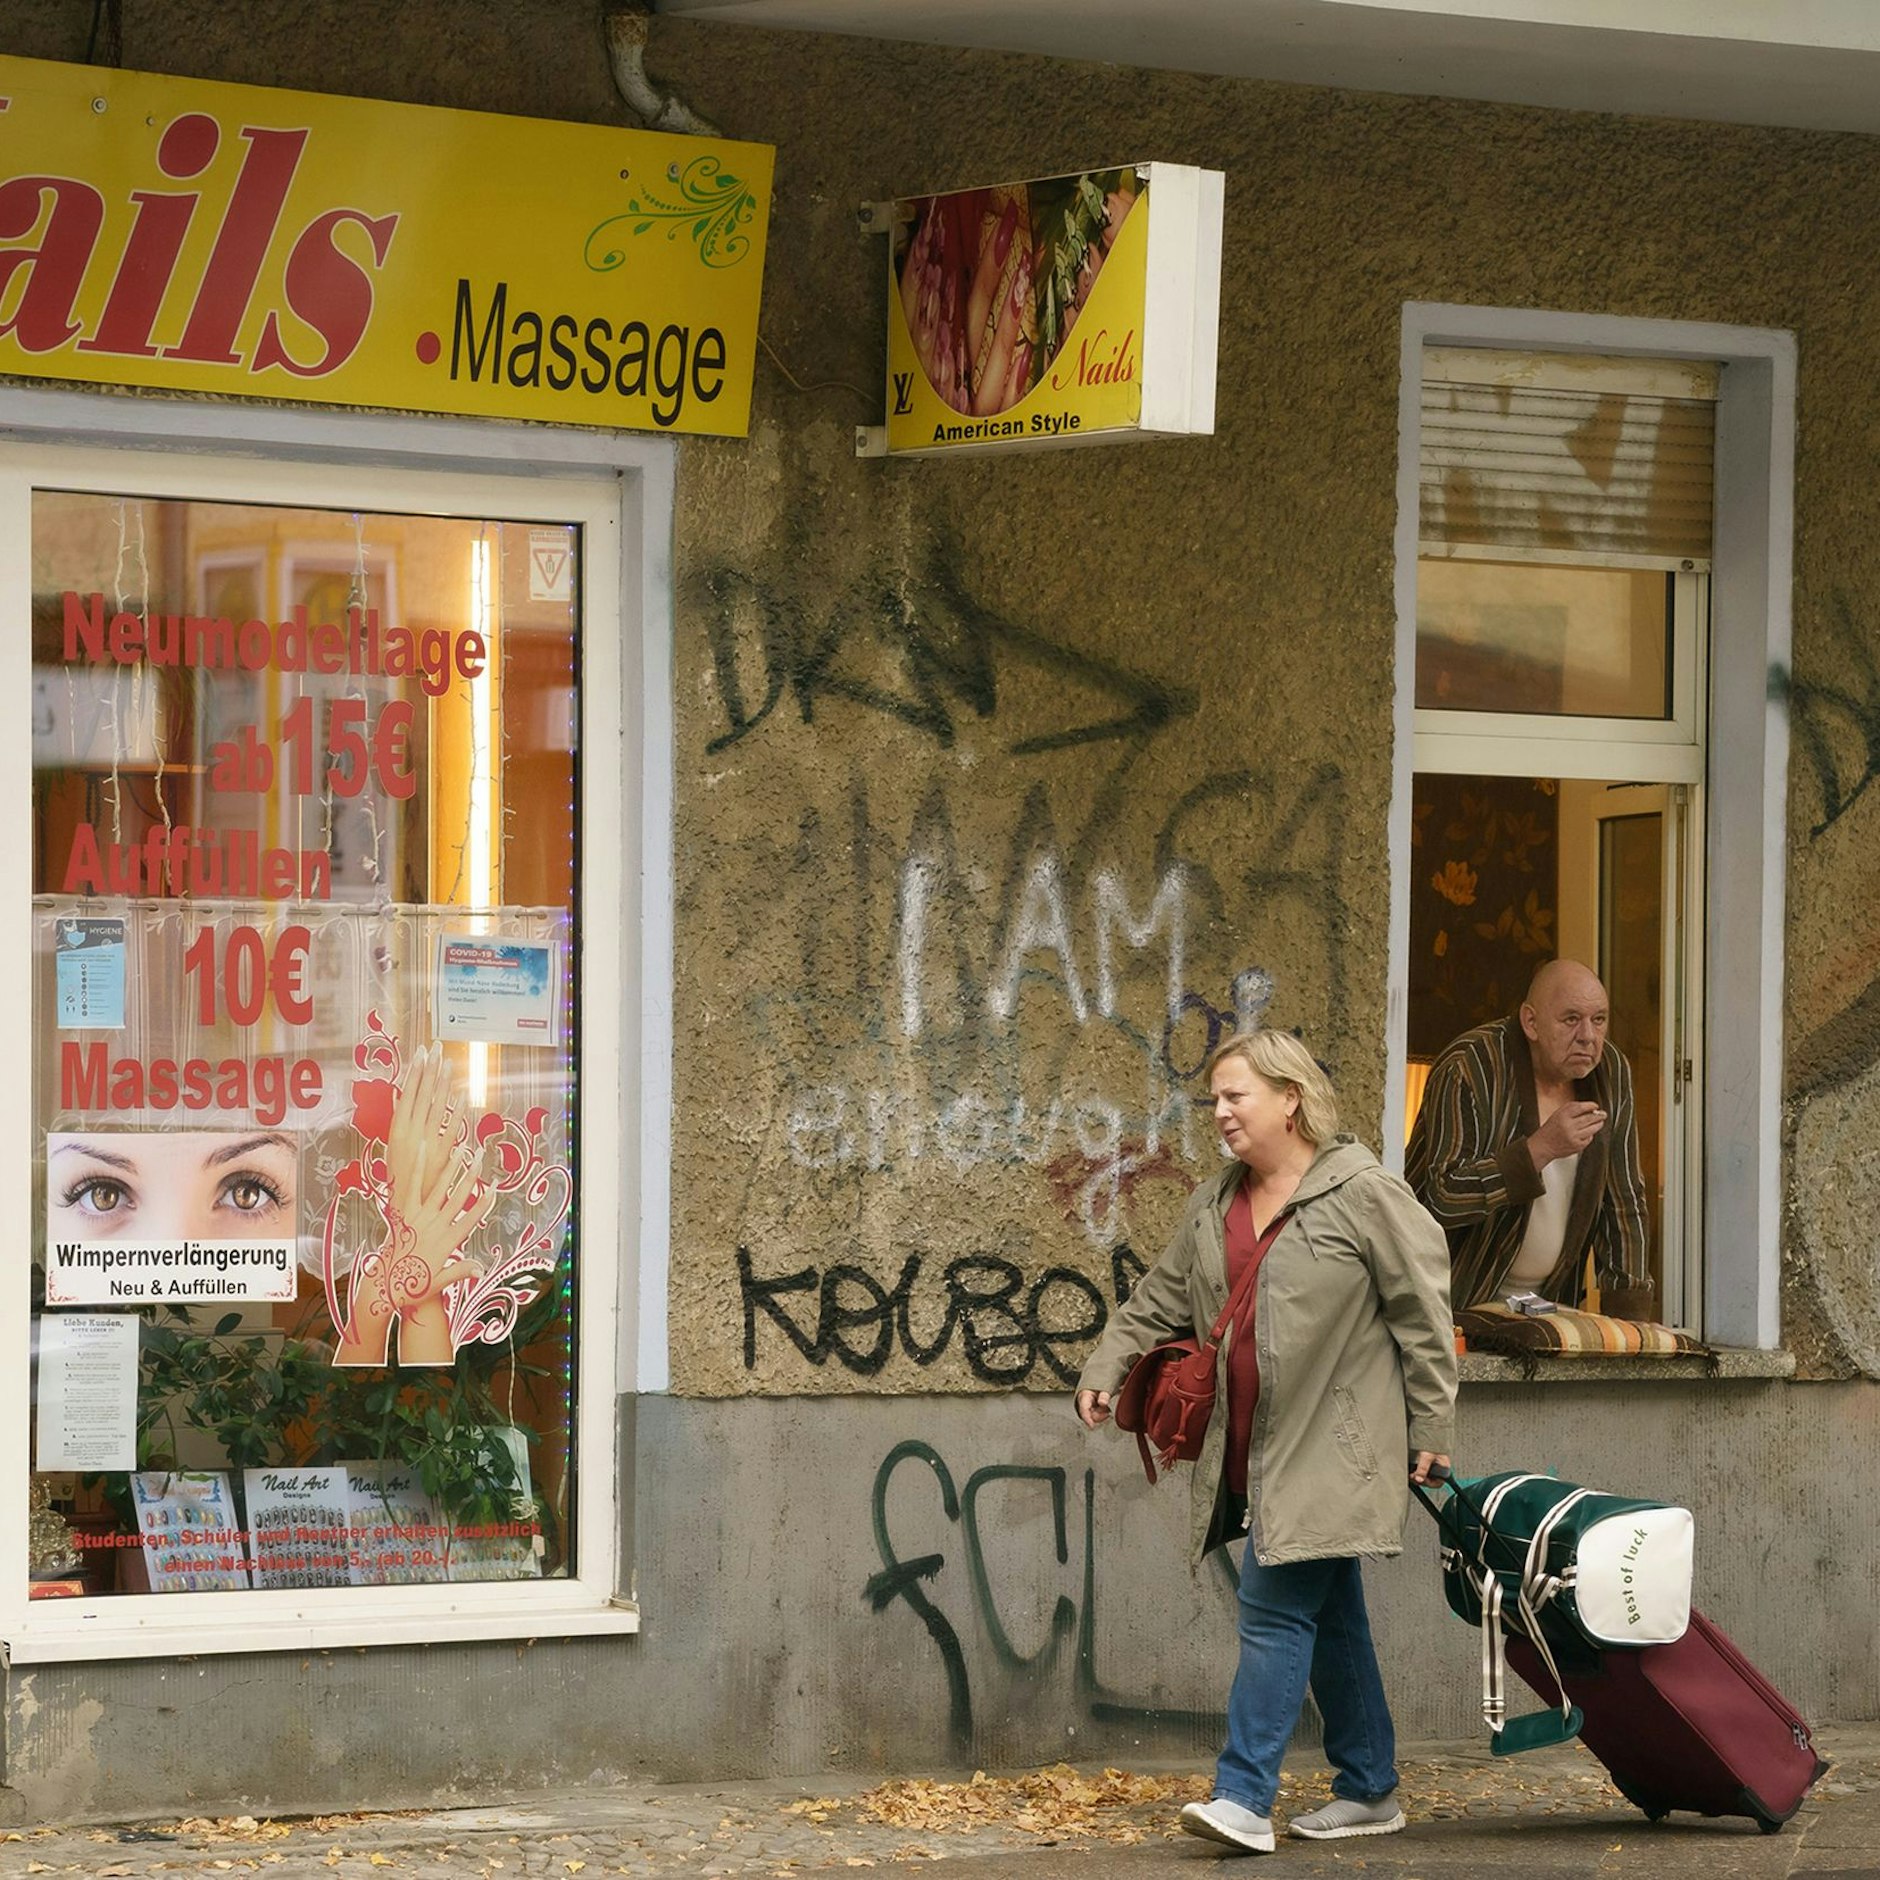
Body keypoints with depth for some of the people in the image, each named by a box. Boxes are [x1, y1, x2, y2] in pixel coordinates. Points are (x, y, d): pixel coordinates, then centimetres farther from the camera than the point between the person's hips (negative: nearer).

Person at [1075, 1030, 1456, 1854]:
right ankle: (1369, 1791, 21)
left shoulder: (1363, 1194, -10)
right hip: (1253, 1458, 7)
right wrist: (1105, 1369, 7)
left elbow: (1422, 1313, -8)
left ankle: (1244, 1798, -14)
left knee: (1276, 1610, -12)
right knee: (1328, 1617, 13)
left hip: (1327, 1454, -7)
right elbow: (1159, 1300, 21)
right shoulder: (1213, 1206, 13)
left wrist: (1429, 1429, -7)